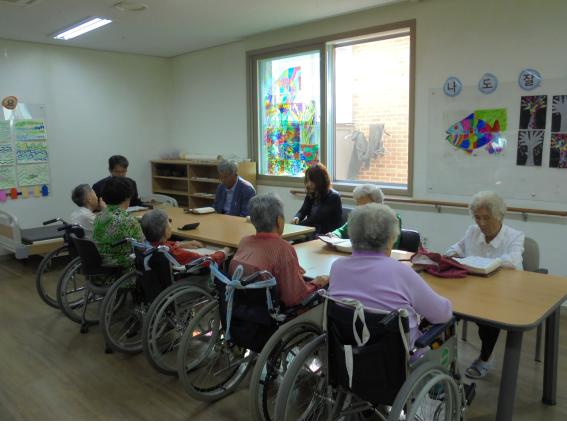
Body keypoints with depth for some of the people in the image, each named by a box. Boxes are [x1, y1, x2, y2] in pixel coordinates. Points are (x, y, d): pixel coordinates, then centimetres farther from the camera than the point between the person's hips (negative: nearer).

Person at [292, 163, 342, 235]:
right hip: (313, 233, 6)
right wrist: (297, 218, -16)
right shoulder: (310, 195, 10)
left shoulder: (333, 197, -10)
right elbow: (303, 211, 6)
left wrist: (298, 224, -16)